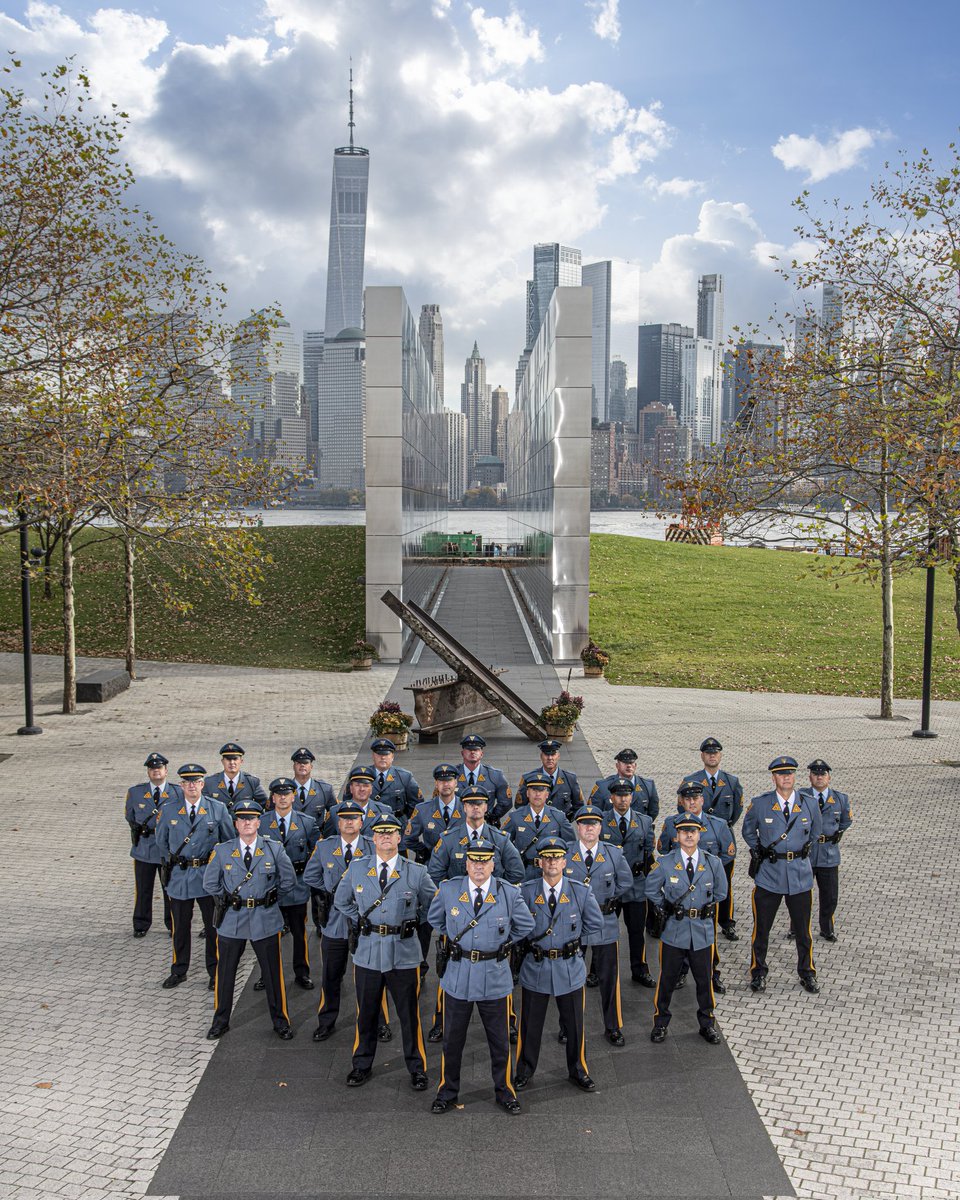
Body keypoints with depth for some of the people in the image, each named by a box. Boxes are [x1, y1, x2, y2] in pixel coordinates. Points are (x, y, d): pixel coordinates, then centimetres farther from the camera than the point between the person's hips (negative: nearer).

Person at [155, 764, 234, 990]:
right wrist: (170, 863, 10)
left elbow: (229, 841, 4)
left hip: (209, 877, -1)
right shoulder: (168, 811, 0)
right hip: (179, 876, 1)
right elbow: (161, 842, 15)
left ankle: (215, 972, 23)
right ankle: (178, 971, 29)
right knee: (180, 927, 12)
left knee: (213, 927, 8)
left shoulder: (218, 809, -4)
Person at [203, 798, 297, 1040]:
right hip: (231, 920, 1)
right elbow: (209, 883, 9)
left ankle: (280, 1022, 23)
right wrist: (226, 899, 4)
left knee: (273, 973, 8)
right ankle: (220, 1021, 29)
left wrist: (271, 898, 3)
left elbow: (289, 881, 5)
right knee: (225, 972, 11)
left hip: (265, 921, -1)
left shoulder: (274, 849, -4)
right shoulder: (222, 851, -2)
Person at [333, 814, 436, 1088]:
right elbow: (340, 900, 15)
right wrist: (358, 921, 7)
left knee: (409, 1014, 8)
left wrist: (413, 921, 3)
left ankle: (417, 1068, 24)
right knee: (366, 1012, 14)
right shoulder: (356, 868, 0)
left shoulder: (416, 872, -4)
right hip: (367, 951, 1)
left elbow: (433, 904, 10)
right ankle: (362, 1065, 31)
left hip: (404, 953, -1)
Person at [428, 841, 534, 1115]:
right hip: (458, 976, 1)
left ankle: (504, 1091, 31)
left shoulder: (509, 894, -8)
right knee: (452, 1039, 13)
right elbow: (435, 919, 13)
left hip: (495, 977, 0)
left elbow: (526, 925, 8)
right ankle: (448, 1092, 30)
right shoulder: (448, 890, -7)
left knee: (500, 1041, 12)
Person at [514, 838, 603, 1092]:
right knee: (530, 1024, 12)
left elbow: (595, 925, 6)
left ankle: (578, 1071, 33)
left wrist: (574, 943, 5)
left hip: (570, 969, 1)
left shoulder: (581, 892, -7)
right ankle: (525, 1071, 30)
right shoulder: (526, 892, -9)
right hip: (534, 968, -1)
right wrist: (527, 944, 2)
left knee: (574, 1024, 13)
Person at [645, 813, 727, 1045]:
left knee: (705, 980, 12)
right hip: (673, 931, -1)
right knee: (667, 979, 10)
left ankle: (707, 1024, 30)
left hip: (703, 931, 1)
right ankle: (660, 1023, 26)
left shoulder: (713, 863, -4)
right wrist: (666, 909, 4)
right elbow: (651, 891, 8)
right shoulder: (664, 863, -8)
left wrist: (705, 909, 10)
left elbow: (720, 892, 13)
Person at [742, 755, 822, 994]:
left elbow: (816, 831, 19)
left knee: (803, 929, 11)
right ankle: (758, 972, 25)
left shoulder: (809, 804, -1)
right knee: (761, 927, 8)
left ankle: (807, 973, 29)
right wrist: (758, 851, 4)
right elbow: (748, 831, 12)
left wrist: (805, 849, 11)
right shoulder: (759, 804, -5)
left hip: (800, 875, 1)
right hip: (768, 874, -1)